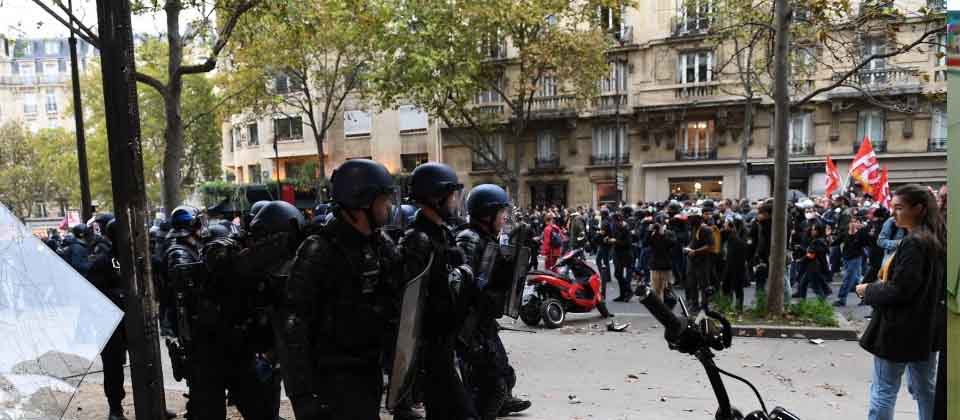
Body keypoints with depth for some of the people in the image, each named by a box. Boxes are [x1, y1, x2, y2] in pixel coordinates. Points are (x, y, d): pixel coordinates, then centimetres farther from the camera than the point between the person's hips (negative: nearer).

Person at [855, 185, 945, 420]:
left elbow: (898, 291, -24)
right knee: (925, 389, 18)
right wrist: (878, 286, 12)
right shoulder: (937, 240, 7)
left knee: (883, 391, 2)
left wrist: (868, 290, -8)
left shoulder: (913, 243, -21)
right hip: (927, 327, 9)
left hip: (901, 329, -9)